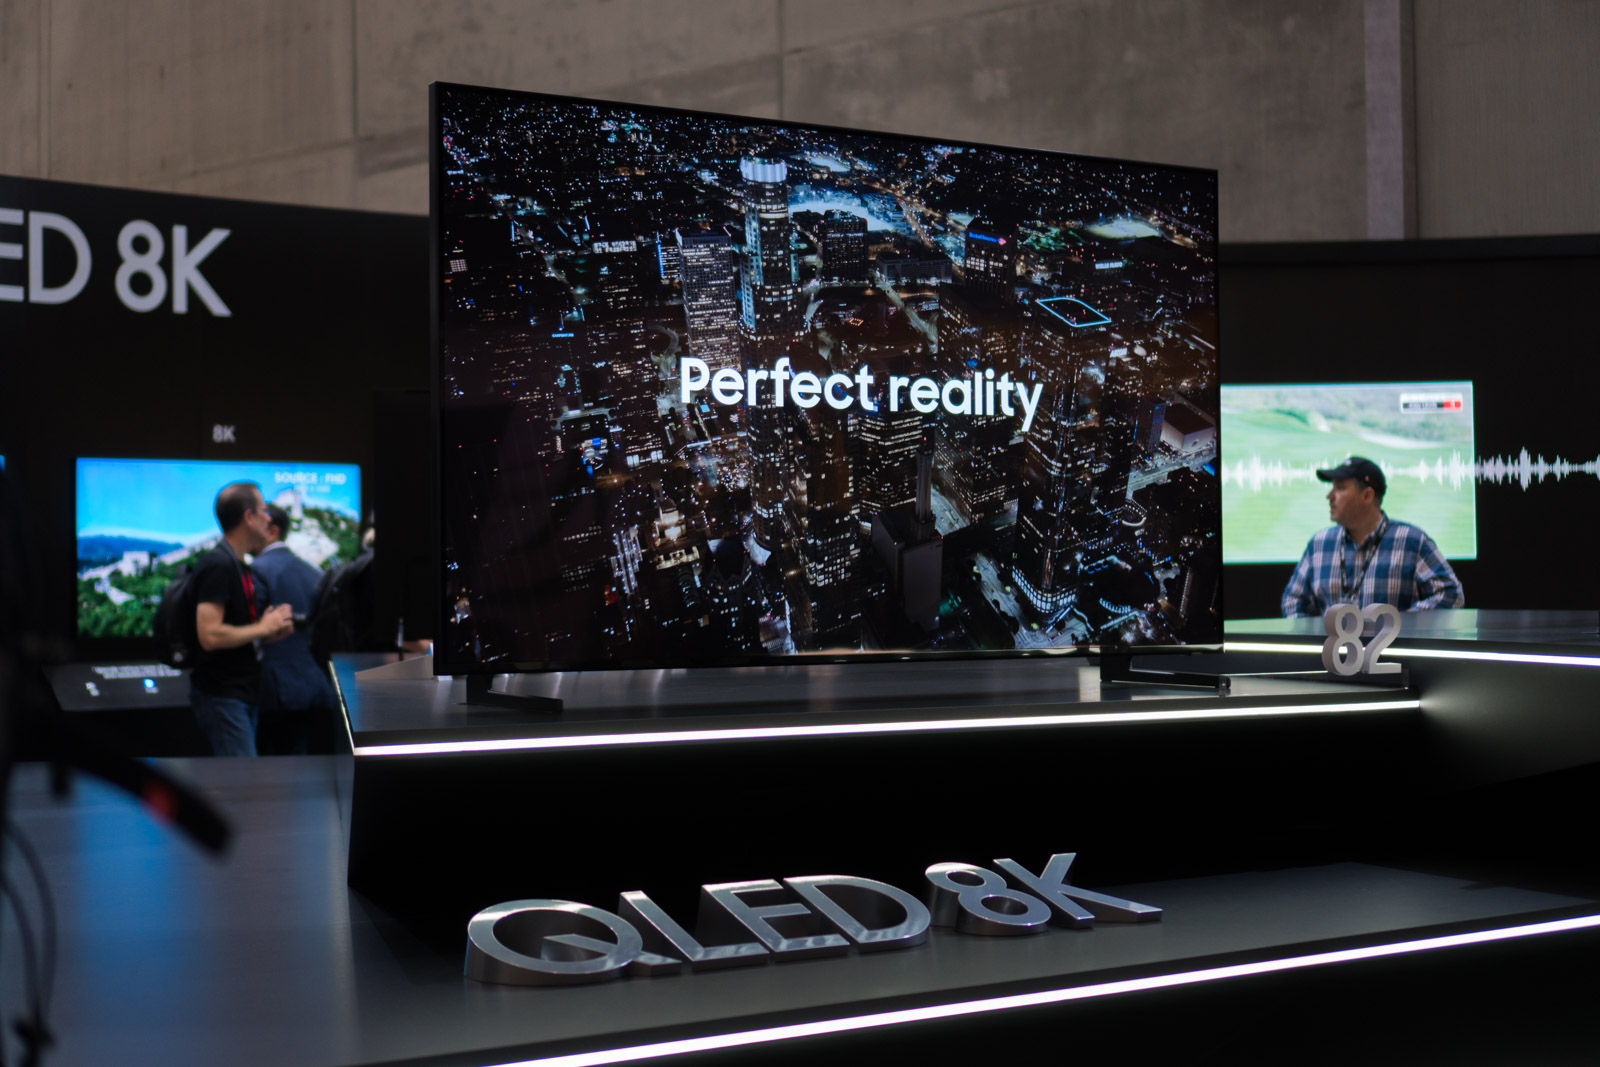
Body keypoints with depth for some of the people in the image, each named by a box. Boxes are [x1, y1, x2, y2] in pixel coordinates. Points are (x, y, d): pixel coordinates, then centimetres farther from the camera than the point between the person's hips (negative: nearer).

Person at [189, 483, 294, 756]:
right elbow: (210, 635, -26)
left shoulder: (241, 567, 16)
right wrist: (263, 628, -15)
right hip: (222, 695, -10)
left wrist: (274, 629, 6)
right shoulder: (217, 564, -16)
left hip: (243, 692, 10)